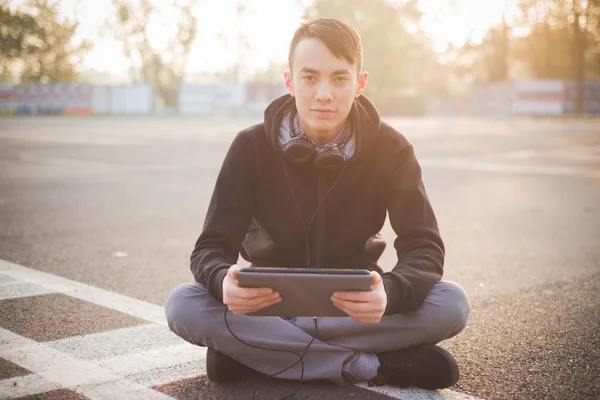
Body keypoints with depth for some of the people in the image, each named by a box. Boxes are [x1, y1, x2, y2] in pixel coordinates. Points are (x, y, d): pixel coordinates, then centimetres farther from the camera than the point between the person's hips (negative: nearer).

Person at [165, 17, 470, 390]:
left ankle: (251, 351, -23)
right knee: (183, 306, -29)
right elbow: (211, 248, -14)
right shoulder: (251, 147, -11)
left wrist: (389, 292, -42)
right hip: (271, 303, 0)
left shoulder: (391, 149, -11)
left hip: (355, 306, 0)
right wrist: (224, 281, -40)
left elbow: (425, 249, -17)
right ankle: (374, 366, -26)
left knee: (452, 304, -28)